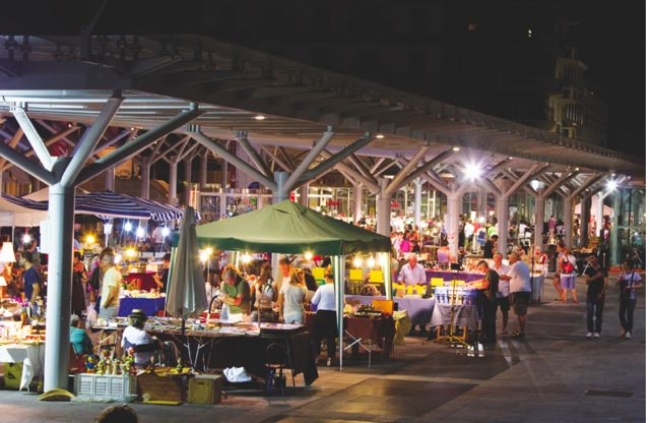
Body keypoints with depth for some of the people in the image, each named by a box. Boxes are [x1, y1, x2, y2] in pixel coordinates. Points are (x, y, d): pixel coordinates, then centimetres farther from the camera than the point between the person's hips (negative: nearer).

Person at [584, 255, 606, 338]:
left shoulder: (602, 270, 0)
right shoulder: (588, 270, 4)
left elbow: (605, 283, -2)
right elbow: (587, 280, -8)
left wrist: (601, 293, -10)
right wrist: (596, 276, -20)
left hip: (599, 295, -1)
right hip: (590, 294, 1)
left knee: (598, 314, 2)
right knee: (589, 313, -4)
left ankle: (597, 331, 8)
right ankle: (590, 331, 5)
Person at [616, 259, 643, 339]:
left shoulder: (635, 274, -7)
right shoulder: (622, 274, 9)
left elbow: (640, 285, -8)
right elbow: (617, 283, 7)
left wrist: (632, 287, -23)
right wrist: (620, 279, -13)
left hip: (631, 297, -5)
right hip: (622, 297, 5)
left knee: (630, 315, -5)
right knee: (621, 314, 5)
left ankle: (629, 331, 4)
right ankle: (625, 328, 27)